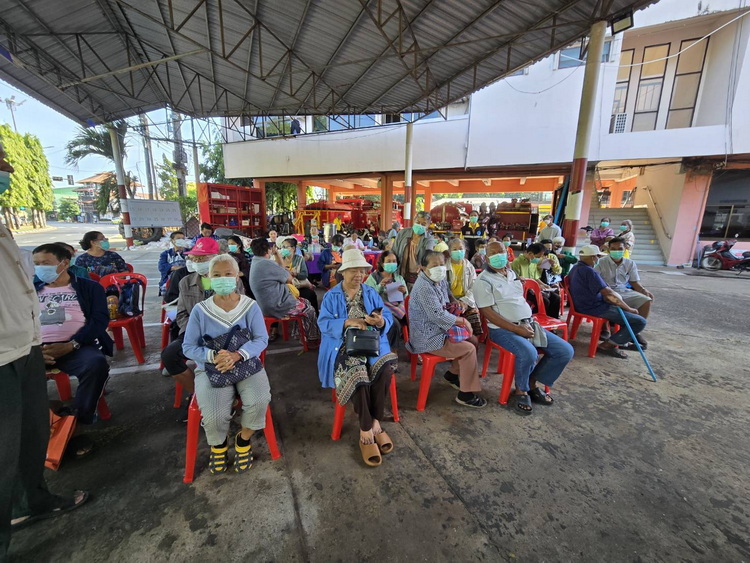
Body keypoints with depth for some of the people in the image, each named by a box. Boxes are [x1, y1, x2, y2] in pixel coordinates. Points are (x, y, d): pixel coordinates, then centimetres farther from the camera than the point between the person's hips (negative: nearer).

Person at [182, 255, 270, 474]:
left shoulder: (250, 306, -3)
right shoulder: (200, 310, -3)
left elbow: (261, 339, -7)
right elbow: (188, 347, -2)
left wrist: (237, 355, -24)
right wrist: (213, 356, -22)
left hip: (247, 364, 1)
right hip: (211, 368, 0)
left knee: (259, 400, -25)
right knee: (214, 415, -22)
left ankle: (243, 439, 10)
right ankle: (218, 444, 18)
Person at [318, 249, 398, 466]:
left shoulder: (371, 293, 13)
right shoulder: (331, 296, 6)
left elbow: (388, 318, 6)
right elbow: (323, 323, -5)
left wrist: (381, 321, -18)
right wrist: (348, 322, -19)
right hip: (343, 346, -2)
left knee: (385, 368, -27)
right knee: (356, 374, -31)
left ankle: (373, 423, -9)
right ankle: (368, 431, -12)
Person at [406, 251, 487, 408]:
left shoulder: (440, 282, 8)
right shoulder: (424, 288, -23)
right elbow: (438, 315, -25)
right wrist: (462, 321, -14)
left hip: (436, 330, 10)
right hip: (428, 338, -10)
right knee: (469, 349, -12)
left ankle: (453, 374, 25)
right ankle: (466, 395, 2)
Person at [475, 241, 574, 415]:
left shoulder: (512, 273, 14)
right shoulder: (484, 281, -10)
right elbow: (488, 312, -16)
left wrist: (528, 323, 3)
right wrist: (516, 329, -19)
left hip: (527, 324, 8)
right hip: (503, 328, -8)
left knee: (565, 350, -2)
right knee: (528, 353, -33)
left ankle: (532, 383, 13)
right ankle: (520, 391, -3)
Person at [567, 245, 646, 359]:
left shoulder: (576, 269, 8)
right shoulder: (589, 271, -23)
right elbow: (609, 293, -21)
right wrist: (629, 308, -9)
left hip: (583, 305, 10)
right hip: (595, 308, -10)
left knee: (625, 310, 27)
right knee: (640, 321, -5)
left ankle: (623, 341, 28)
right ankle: (607, 345, -3)